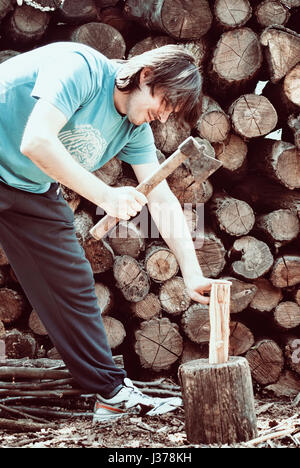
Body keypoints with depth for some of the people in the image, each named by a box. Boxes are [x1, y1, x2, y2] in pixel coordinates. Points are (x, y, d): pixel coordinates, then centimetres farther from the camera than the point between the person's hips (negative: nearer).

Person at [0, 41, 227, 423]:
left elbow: (162, 201, 0)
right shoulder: (80, 67, -24)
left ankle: (112, 393, 11)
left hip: (33, 192, 7)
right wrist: (105, 195, -33)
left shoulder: (136, 131, -1)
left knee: (73, 284, 5)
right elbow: (36, 142, -34)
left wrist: (192, 274, -8)